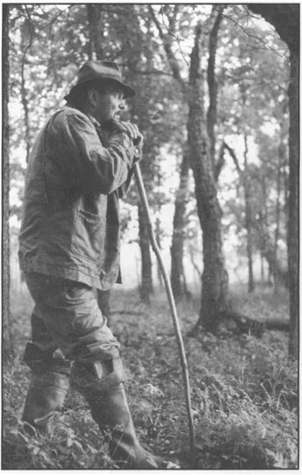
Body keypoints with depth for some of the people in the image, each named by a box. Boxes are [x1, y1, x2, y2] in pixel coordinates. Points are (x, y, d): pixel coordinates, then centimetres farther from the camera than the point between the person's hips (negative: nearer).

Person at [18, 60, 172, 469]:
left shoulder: (80, 128, 26)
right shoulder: (71, 121, -7)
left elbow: (109, 190, 25)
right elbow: (104, 174, -22)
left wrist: (129, 153, 11)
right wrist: (123, 143, -4)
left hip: (53, 266, 11)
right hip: (60, 265, -11)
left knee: (54, 356, 14)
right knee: (98, 356, -10)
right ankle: (127, 454, -6)